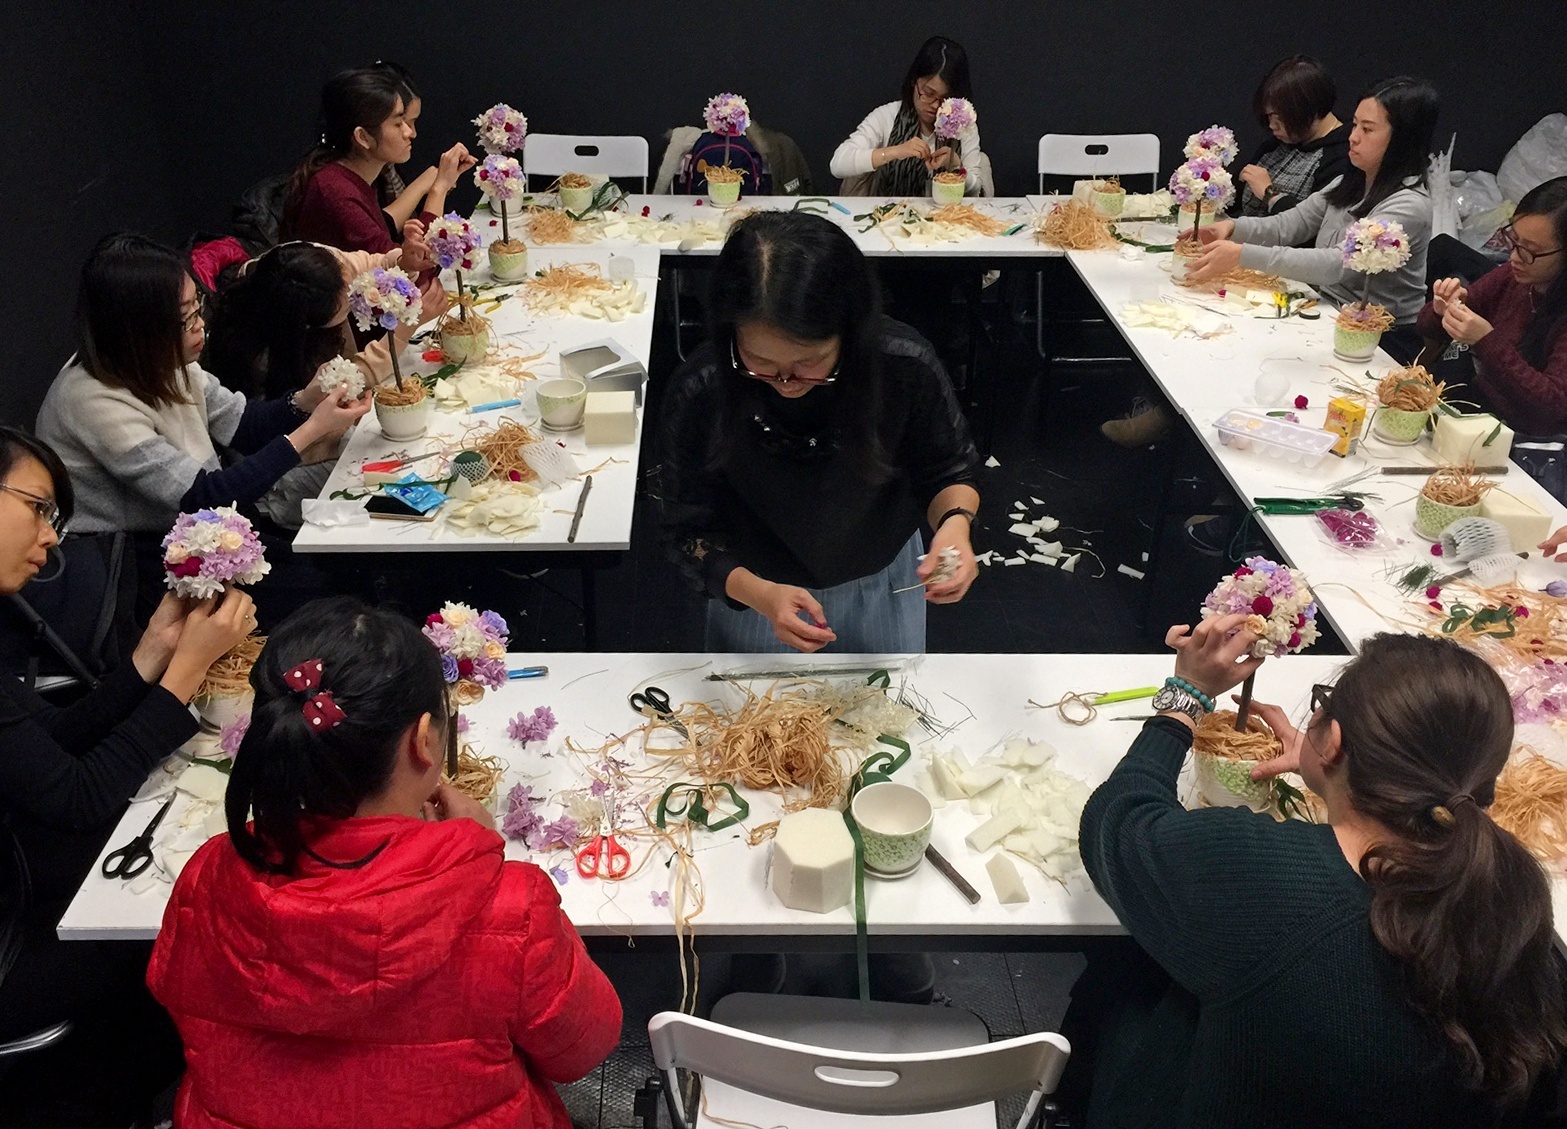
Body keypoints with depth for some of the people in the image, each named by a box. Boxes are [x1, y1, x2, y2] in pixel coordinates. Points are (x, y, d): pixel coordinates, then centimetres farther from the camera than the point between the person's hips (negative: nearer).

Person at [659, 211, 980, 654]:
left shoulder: (908, 367, -28)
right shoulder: (700, 393, -30)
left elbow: (948, 472, -10)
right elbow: (690, 531, -18)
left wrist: (954, 522, -33)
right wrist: (759, 595, -37)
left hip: (884, 585, 1)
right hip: (752, 591, -1)